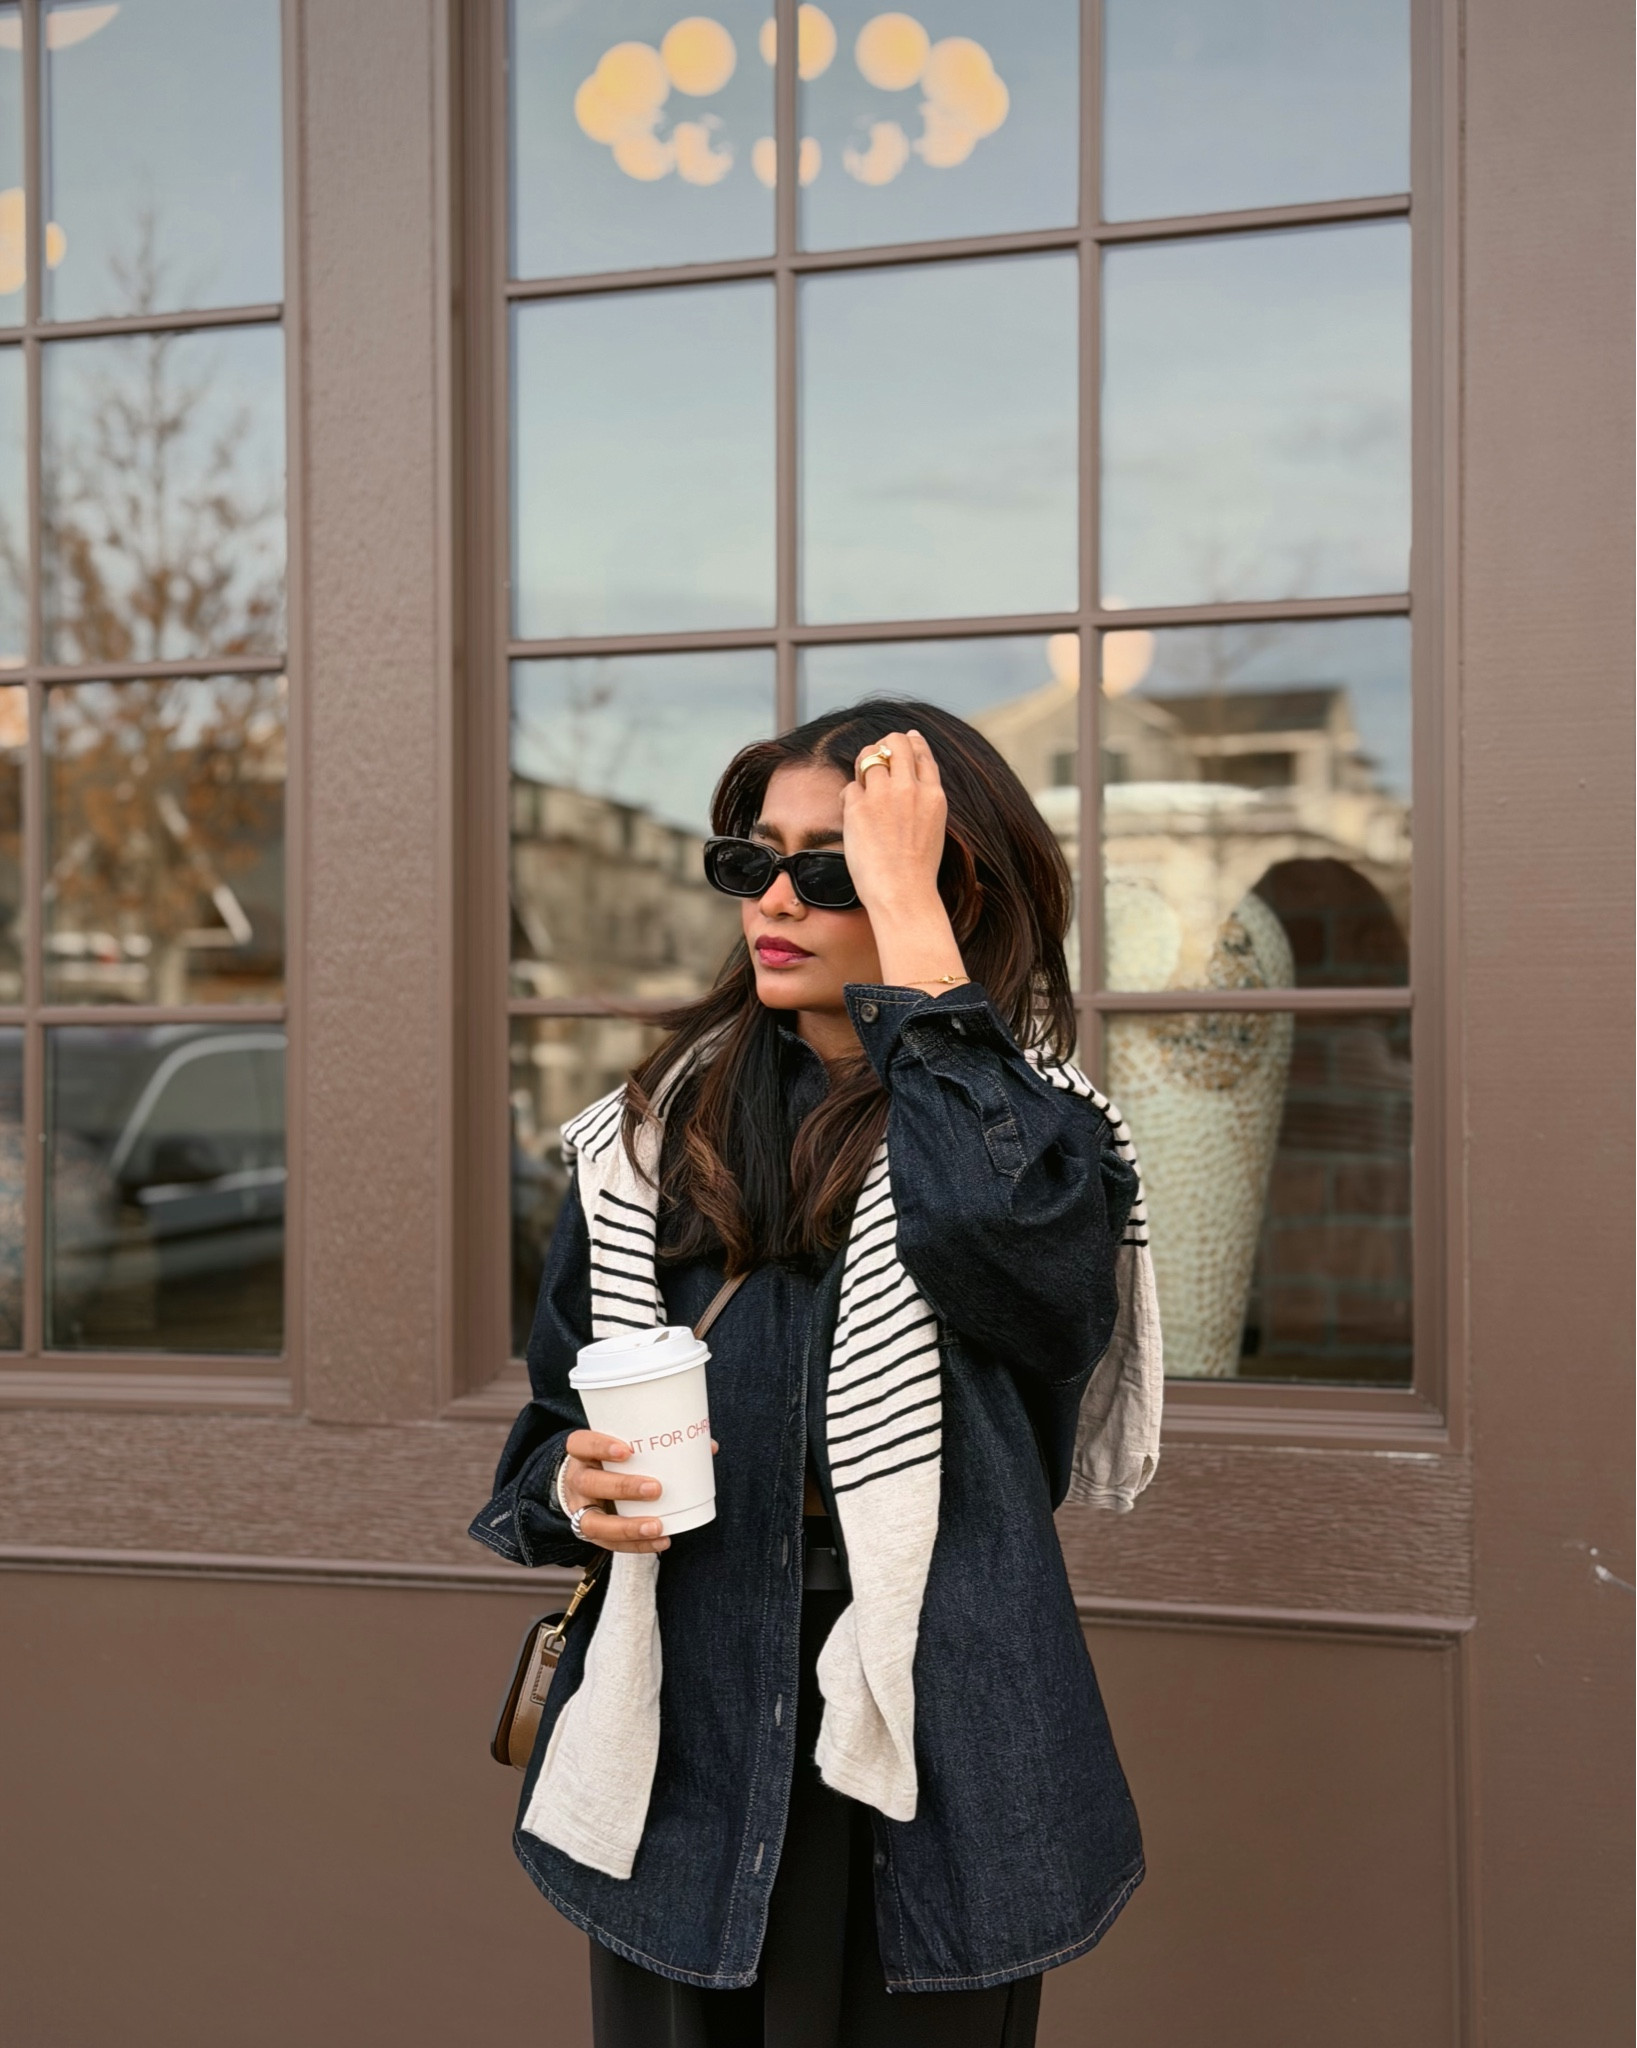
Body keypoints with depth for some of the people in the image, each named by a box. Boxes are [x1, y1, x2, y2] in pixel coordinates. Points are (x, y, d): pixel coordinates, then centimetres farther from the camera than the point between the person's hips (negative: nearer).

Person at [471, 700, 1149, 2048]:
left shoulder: (1037, 1134, -7)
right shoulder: (653, 1138, 4)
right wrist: (577, 1491, -12)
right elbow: (552, 1431, 12)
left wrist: (904, 900, -25)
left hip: (922, 1776, -3)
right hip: (678, 1770, 3)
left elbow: (997, 1219, -32)